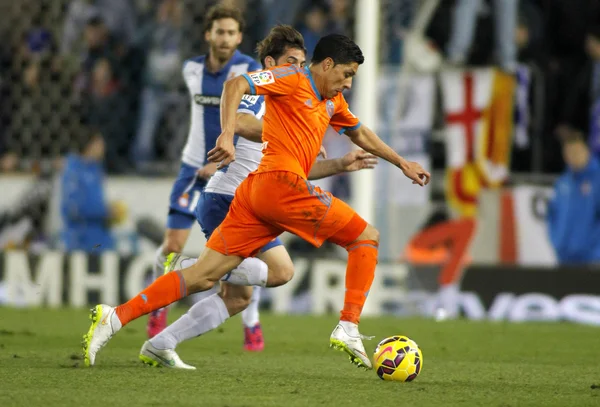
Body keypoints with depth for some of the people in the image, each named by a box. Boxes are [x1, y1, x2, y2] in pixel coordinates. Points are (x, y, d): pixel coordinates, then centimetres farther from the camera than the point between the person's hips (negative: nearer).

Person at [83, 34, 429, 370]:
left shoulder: (333, 101, 27)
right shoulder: (293, 78, 0)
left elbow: (361, 134, 43)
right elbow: (236, 85, -12)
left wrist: (402, 163, 46)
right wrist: (228, 134, -25)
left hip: (255, 191, 9)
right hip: (282, 183, -9)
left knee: (204, 276, 0)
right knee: (367, 237, 0)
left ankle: (116, 317, -9)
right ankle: (348, 329, -7)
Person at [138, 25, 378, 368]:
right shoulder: (255, 95, -7)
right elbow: (242, 125, -31)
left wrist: (342, 165, 17)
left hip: (238, 207, 10)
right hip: (227, 200, -10)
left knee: (239, 297, 11)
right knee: (282, 269, -19)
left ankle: (159, 346, 10)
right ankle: (192, 267, -15)